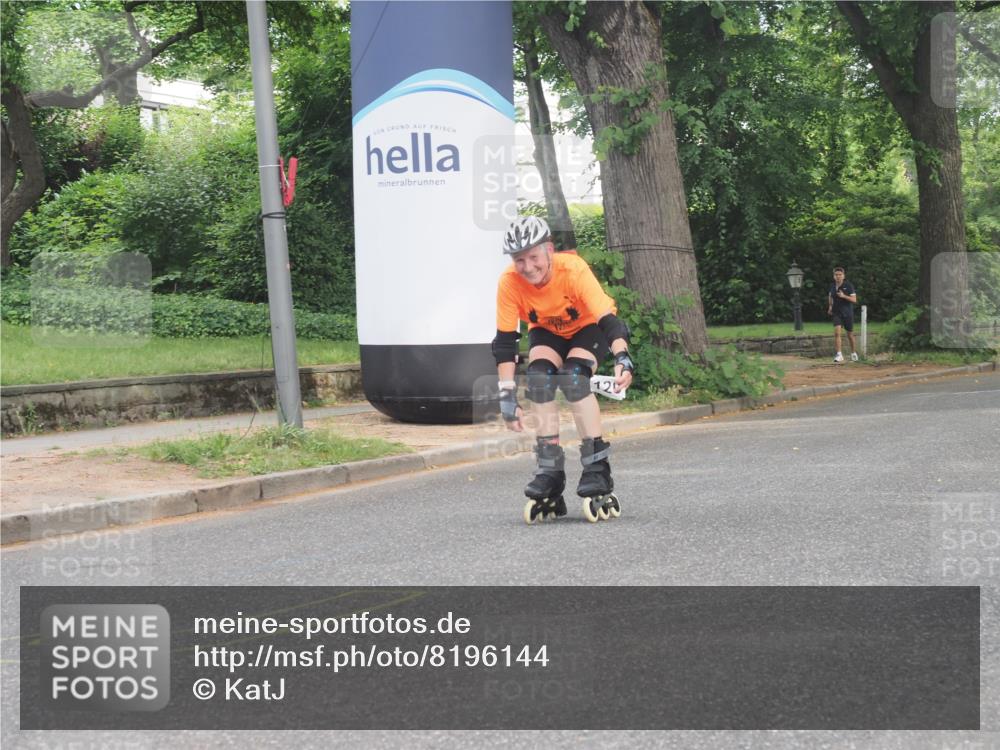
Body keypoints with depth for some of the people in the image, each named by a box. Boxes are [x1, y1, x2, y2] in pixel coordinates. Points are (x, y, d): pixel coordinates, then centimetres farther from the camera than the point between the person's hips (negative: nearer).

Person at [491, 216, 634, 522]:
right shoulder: (509, 282, -28)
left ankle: (596, 468, -22)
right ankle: (550, 470, -18)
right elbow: (504, 341, -23)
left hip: (588, 327, -3)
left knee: (573, 378, -28)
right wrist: (507, 394, -27)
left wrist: (622, 358, -56)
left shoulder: (573, 270, -36)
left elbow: (608, 319, -40)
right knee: (539, 377, -25)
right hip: (547, 331, 3)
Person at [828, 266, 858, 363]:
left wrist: (844, 296, -25)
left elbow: (854, 299, -11)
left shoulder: (848, 285, -9)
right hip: (837, 313, 2)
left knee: (850, 335, 10)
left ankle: (853, 353, 30)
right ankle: (839, 354, -19)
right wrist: (830, 306, 13)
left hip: (847, 313, -2)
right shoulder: (832, 286, 4)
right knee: (836, 332, -18)